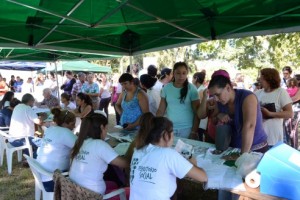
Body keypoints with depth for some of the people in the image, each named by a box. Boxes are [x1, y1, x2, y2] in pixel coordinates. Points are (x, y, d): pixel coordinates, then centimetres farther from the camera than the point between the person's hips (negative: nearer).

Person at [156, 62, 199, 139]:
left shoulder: (191, 88, -7)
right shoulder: (166, 88, 0)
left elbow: (197, 112, -5)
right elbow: (161, 110, 4)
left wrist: (194, 131, -10)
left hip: (187, 128, -2)